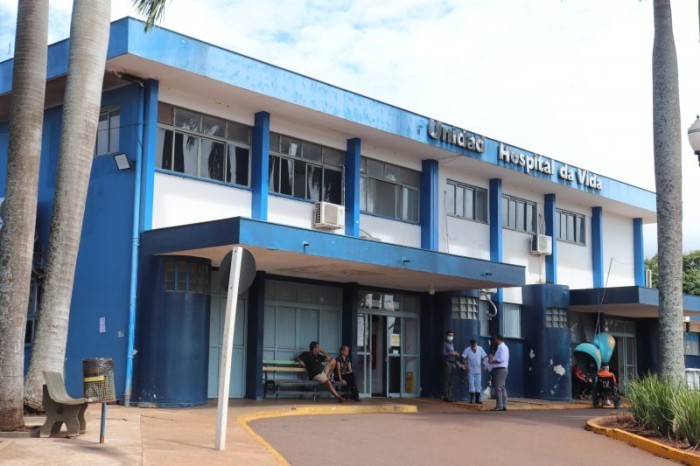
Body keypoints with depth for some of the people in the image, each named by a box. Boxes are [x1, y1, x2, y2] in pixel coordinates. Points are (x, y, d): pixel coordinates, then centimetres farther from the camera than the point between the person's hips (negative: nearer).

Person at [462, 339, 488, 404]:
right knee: (471, 385, -3)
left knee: (478, 386, 6)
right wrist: (466, 366, -26)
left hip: (478, 371, 3)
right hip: (471, 371, -3)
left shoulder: (480, 349, -4)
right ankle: (472, 399, 3)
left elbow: (484, 357, 2)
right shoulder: (467, 350, -11)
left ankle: (477, 399, 12)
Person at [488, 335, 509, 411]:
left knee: (498, 388, -10)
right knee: (502, 388, 11)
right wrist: (493, 358, 10)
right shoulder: (502, 347, 20)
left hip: (500, 370, -11)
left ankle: (499, 406, -11)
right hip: (501, 370, 11)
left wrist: (492, 361, -14)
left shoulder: (502, 347, -13)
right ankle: (504, 406, 14)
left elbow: (501, 359, -23)